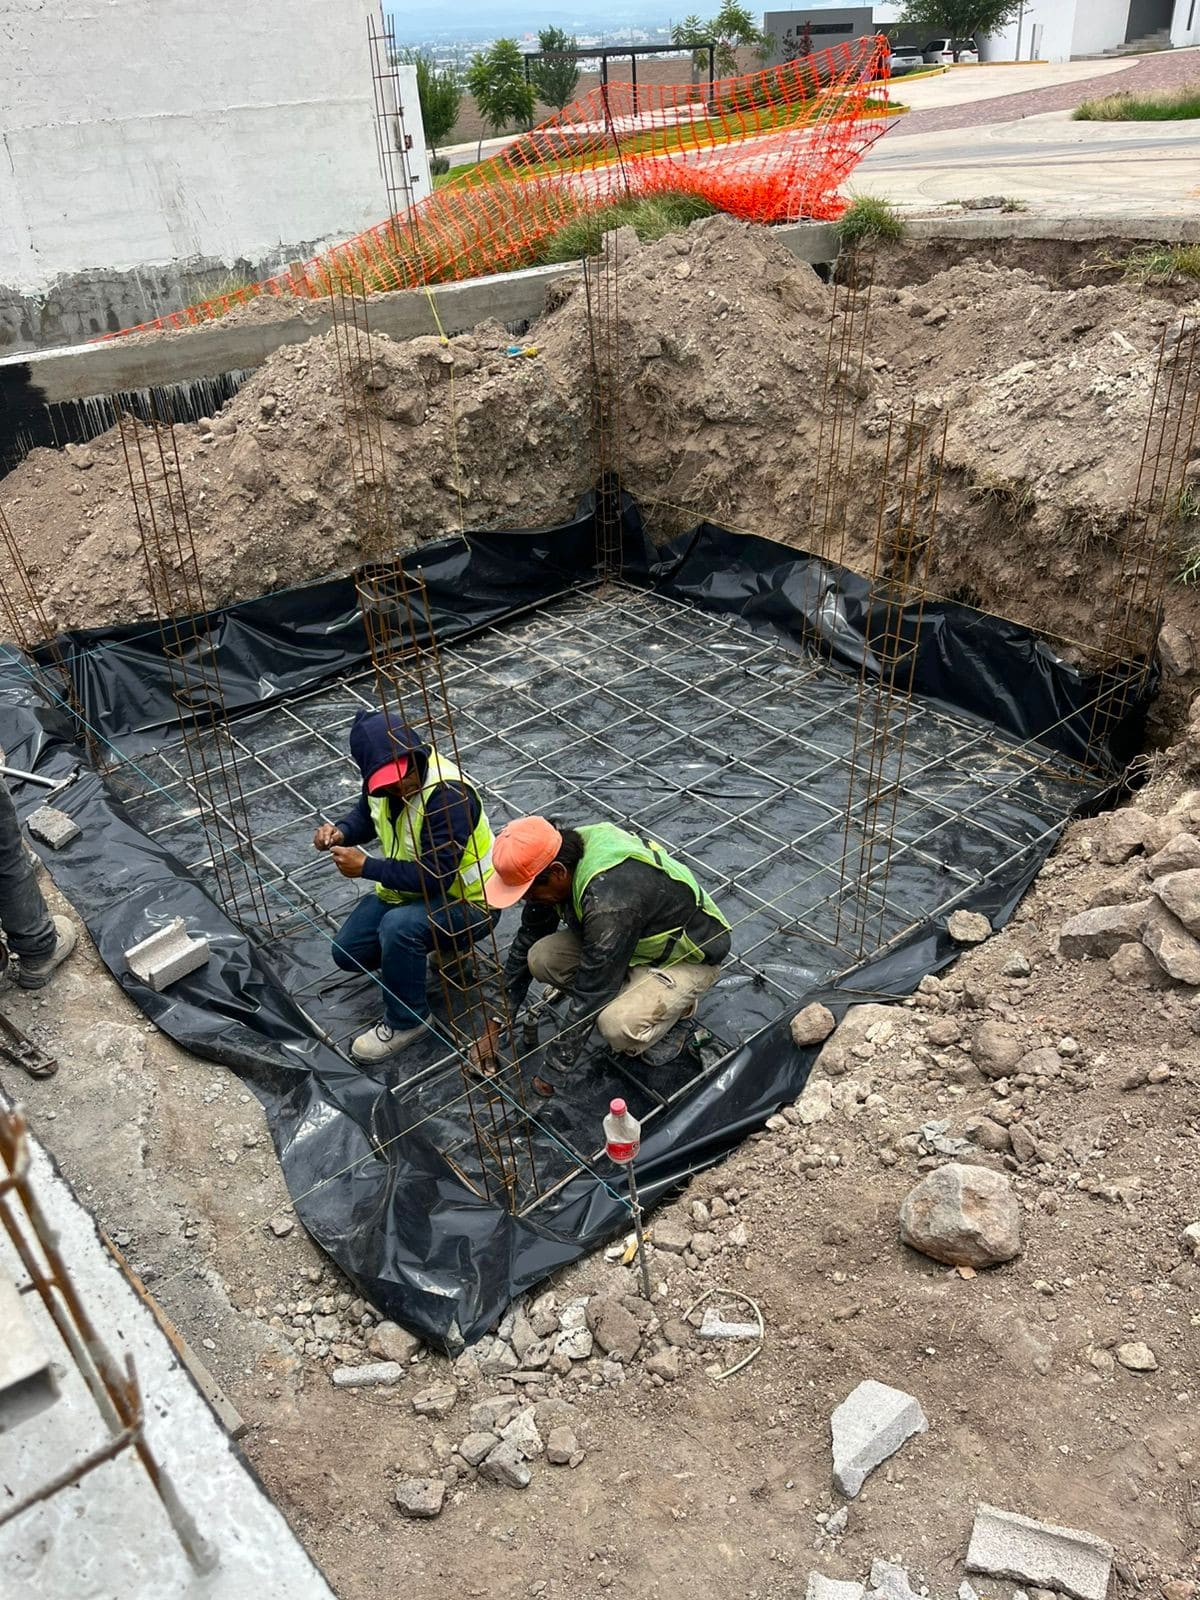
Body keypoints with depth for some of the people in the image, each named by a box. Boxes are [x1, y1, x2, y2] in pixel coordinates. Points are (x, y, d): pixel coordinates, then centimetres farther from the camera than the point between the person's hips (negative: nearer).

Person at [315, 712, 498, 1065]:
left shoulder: (449, 795, -34)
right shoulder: (382, 780, -10)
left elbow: (435, 877, -33)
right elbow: (366, 815, 13)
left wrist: (366, 867, -29)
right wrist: (340, 832, -10)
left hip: (466, 902, -8)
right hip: (409, 889, 8)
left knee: (399, 927, -35)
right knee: (348, 952, 5)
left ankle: (406, 1021, -10)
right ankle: (438, 941, 23)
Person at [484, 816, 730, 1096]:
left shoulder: (610, 900, -39)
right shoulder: (560, 856, -14)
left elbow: (591, 992, -30)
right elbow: (527, 941, -1)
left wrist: (555, 1068, -18)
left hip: (689, 956, -8)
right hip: (636, 939, 8)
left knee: (617, 1027, -33)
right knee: (540, 958, -14)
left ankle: (678, 1004, -1)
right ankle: (636, 993, 7)